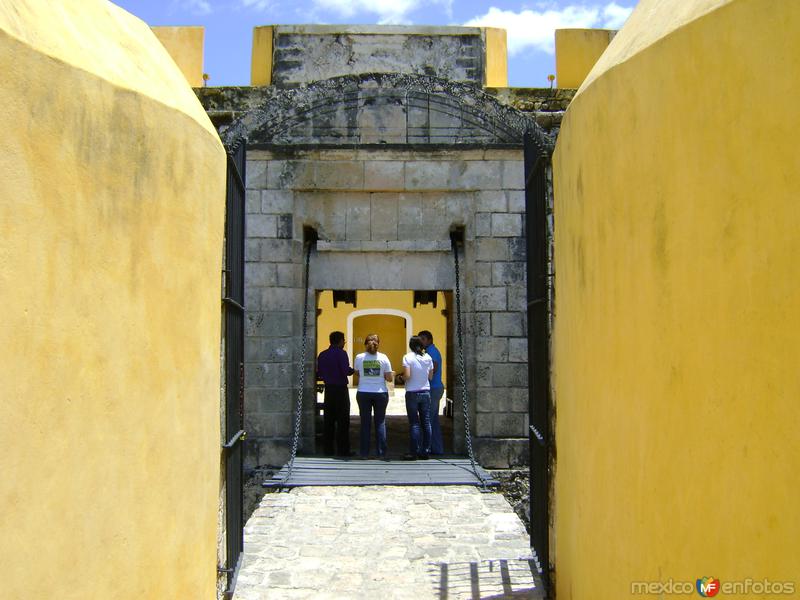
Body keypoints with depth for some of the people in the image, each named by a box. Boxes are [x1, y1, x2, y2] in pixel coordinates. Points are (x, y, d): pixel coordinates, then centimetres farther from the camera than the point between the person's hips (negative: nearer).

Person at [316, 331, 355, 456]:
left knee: (328, 420, 10)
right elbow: (346, 371, -19)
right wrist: (354, 371, 1)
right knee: (342, 421, -1)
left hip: (328, 389, 6)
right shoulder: (341, 353, -11)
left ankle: (328, 448, 12)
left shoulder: (322, 355, 9)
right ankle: (342, 450, -1)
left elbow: (319, 374, 9)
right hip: (340, 389, -6)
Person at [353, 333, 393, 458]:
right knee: (380, 423, 7)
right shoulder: (383, 358, -5)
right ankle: (381, 453, 7)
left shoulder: (359, 358, -3)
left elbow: (357, 373, 9)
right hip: (380, 393, 0)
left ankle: (364, 453, 9)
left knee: (365, 423, 7)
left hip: (363, 393, 1)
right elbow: (389, 378, -5)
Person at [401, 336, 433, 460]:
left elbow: (407, 376, -17)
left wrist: (402, 377, 4)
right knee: (426, 422, 7)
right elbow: (430, 376, 6)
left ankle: (414, 452, 0)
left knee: (414, 423, -1)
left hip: (412, 393, -4)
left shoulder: (408, 357, -9)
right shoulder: (428, 358, 3)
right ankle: (425, 451, 10)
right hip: (425, 392, 4)